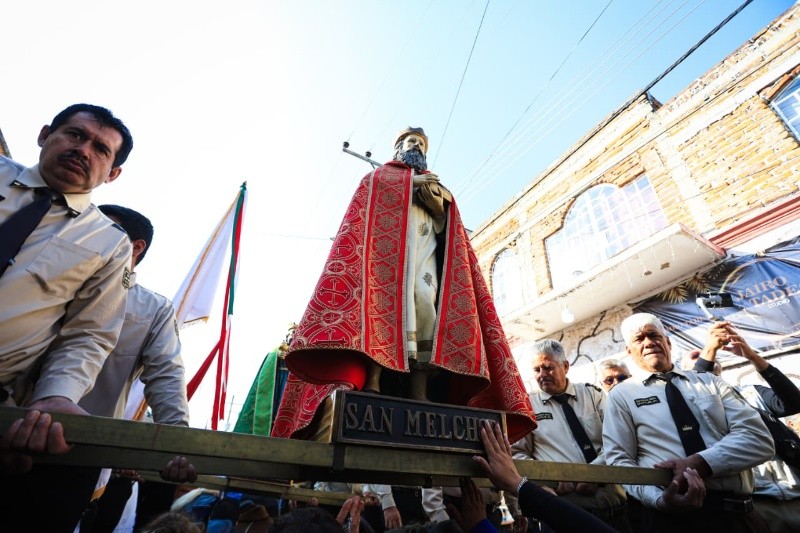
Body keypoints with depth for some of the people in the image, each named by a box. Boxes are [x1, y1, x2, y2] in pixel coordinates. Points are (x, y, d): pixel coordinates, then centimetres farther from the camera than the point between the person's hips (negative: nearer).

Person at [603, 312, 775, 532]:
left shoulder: (709, 381, 12)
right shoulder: (621, 395, 5)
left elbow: (759, 438, 2)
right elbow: (619, 460, -1)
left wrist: (699, 463, -13)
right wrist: (659, 498, -19)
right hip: (665, 514, -3)